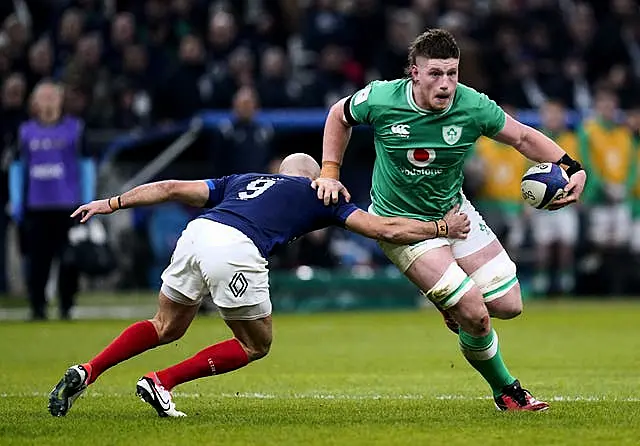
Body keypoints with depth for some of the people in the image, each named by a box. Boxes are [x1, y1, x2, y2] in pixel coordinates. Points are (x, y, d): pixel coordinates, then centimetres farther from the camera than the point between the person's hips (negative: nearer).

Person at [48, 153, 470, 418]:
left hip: (198, 232, 5)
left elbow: (172, 188, 30)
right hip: (235, 250, -5)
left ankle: (86, 373, 7)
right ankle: (161, 383, 6)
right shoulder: (317, 192, 25)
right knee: (257, 344, 17)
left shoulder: (244, 180, 36)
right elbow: (385, 228, 22)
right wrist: (442, 228, 33)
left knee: (166, 327, 25)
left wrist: (113, 203, 33)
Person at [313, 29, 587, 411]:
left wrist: (572, 167, -17)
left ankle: (453, 302, 34)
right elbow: (339, 115, 1)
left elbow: (523, 137, -3)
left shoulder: (473, 106, -18)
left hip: (454, 210, 4)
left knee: (509, 305, 1)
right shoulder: (381, 100, -22)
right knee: (475, 316, -16)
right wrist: (330, 173, -3)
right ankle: (506, 391, 10)